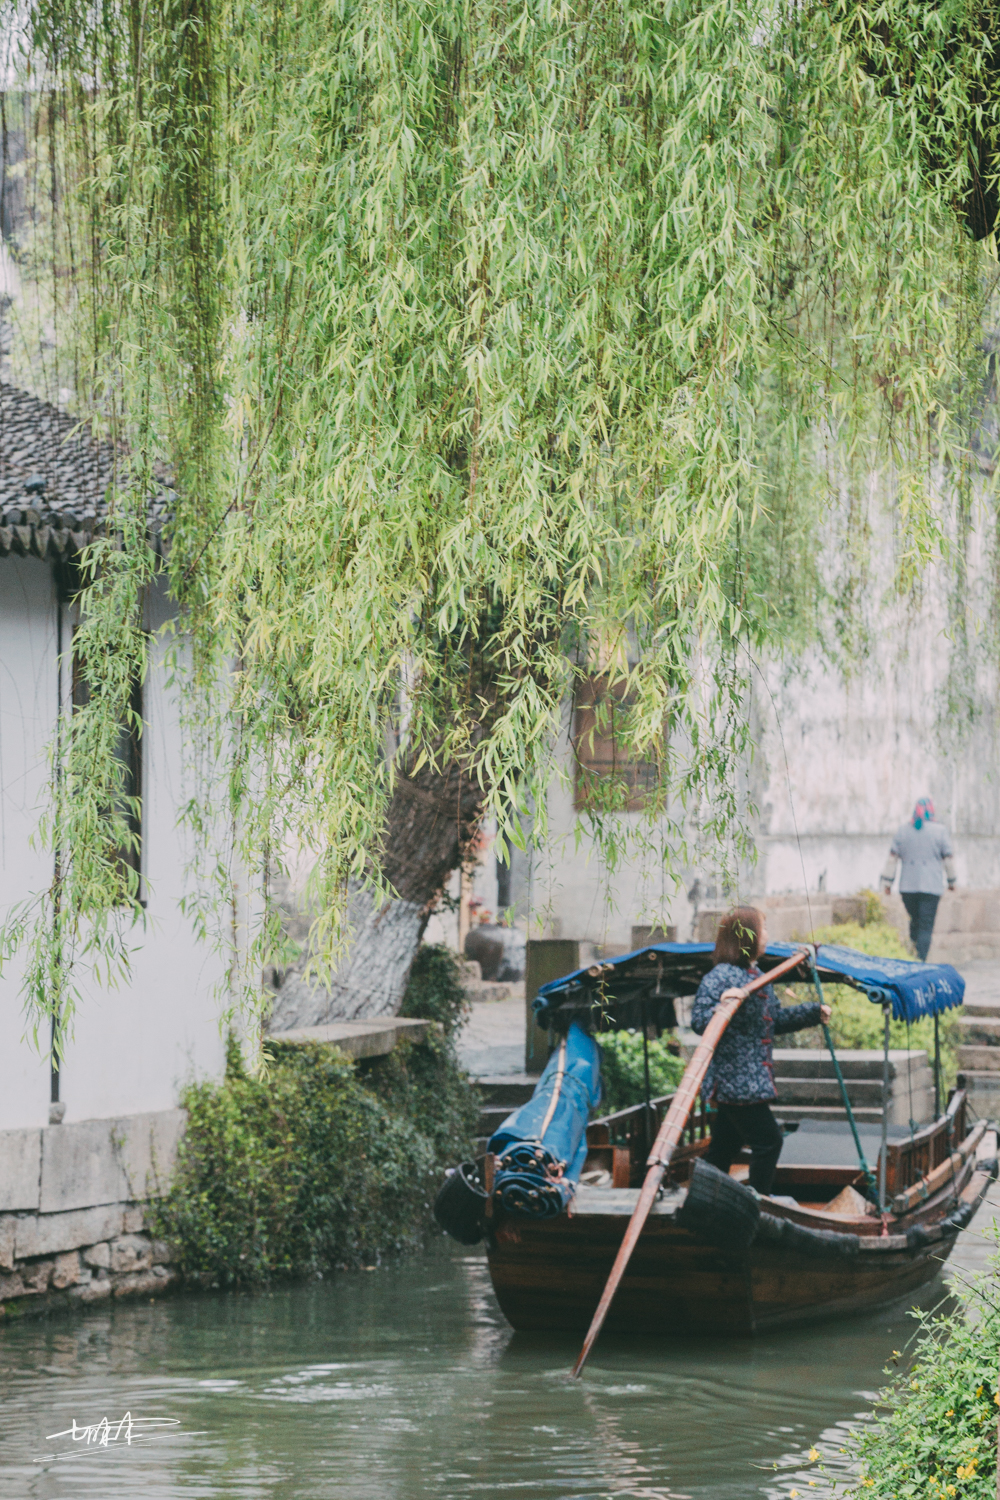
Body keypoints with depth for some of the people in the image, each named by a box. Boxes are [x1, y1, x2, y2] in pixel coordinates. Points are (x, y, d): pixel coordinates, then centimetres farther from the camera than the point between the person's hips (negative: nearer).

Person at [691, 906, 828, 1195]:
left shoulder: (757, 976, 15)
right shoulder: (720, 977, -17)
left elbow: (776, 1018, 27)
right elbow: (699, 1021, -24)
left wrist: (814, 1012, 25)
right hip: (736, 1082, -10)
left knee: (724, 1147, 13)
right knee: (768, 1141, -7)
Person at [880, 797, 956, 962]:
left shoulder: (902, 831, 6)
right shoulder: (939, 831, -2)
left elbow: (892, 857, 5)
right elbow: (948, 858, 1)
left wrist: (887, 881, 10)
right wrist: (951, 880, 12)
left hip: (907, 887, 3)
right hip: (930, 887, -3)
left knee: (915, 921, 18)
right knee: (926, 926, -3)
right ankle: (920, 961, -12)